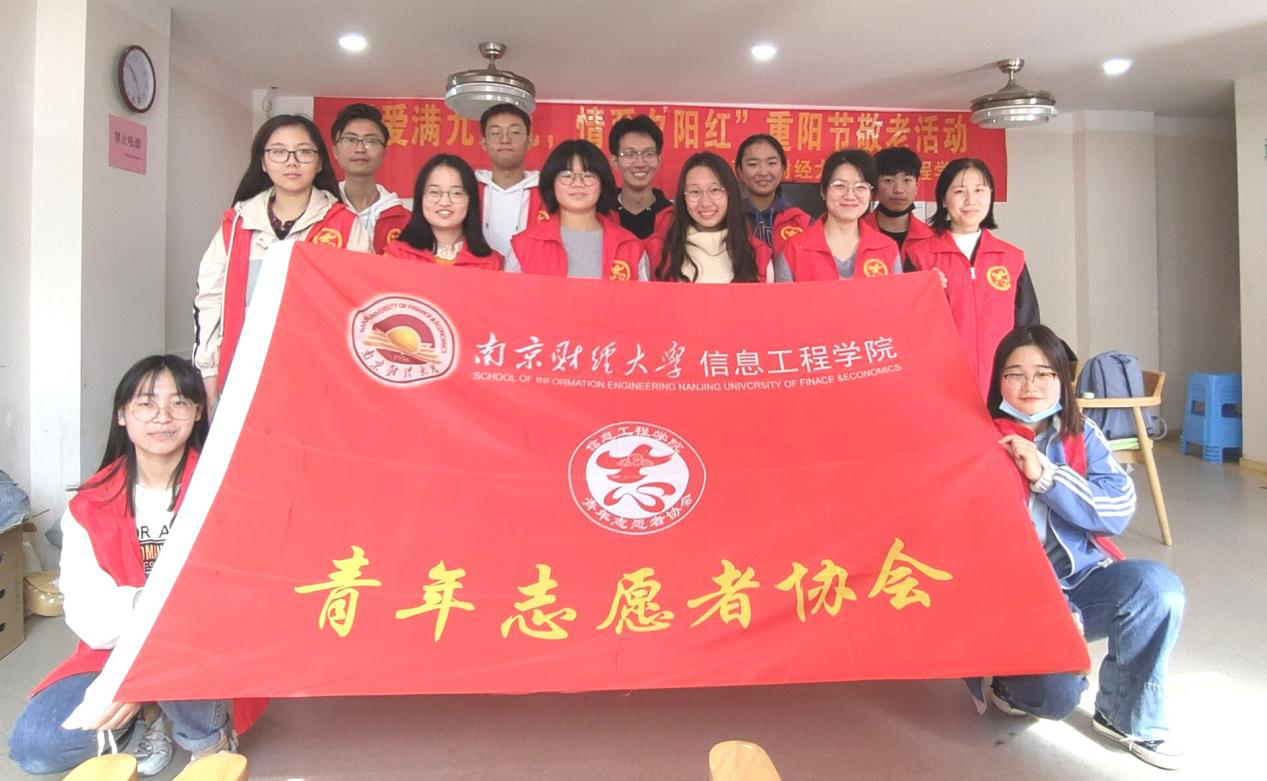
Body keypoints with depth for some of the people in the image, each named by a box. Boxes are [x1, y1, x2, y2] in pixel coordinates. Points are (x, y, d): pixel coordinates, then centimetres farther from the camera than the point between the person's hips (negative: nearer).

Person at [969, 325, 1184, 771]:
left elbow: (1119, 511, -7)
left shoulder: (1081, 436, 6)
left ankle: (1125, 716, -3)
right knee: (1056, 694, -25)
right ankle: (1001, 679, 13)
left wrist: (1045, 475, -18)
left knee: (1157, 586, -25)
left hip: (1081, 578, 4)